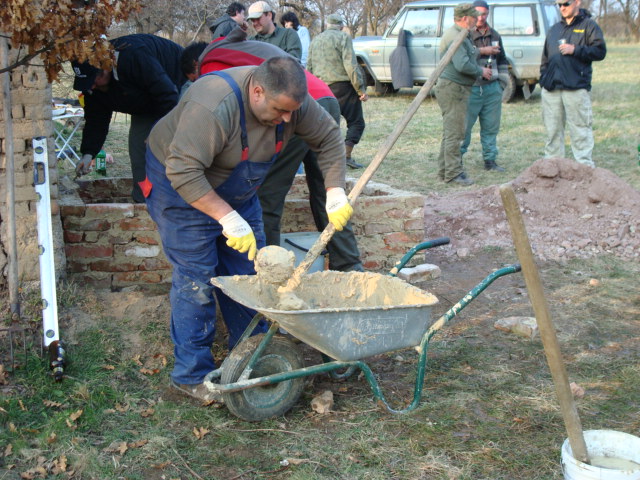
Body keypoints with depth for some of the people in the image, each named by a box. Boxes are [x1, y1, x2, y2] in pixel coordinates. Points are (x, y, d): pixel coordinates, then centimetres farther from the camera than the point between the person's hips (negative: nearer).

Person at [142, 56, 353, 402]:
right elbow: (184, 172, -40)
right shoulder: (214, 107, -38)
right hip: (182, 190, -7)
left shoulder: (290, 100, -17)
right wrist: (229, 219, -42)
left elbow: (328, 136, -4)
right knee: (196, 279, -9)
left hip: (237, 190, 7)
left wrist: (336, 193, -12)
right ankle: (192, 374, 2)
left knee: (247, 272, 8)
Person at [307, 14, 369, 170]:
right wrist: (361, 89, -12)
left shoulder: (315, 41, 16)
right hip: (343, 86, -6)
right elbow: (351, 65, -13)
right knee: (356, 122, 1)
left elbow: (309, 68, 19)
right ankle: (346, 156, -12)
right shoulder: (343, 38, -4)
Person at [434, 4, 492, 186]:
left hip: (458, 89, 11)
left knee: (450, 132, 15)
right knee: (454, 132, -8)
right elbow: (462, 65, -26)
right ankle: (454, 172, -5)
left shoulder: (460, 35, 18)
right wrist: (481, 71, -11)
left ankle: (444, 171, 21)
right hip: (452, 89, -11)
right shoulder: (454, 36, -17)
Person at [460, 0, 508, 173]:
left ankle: (490, 160, 18)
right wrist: (482, 51, -19)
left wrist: (503, 81, 16)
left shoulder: (495, 35, 16)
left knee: (491, 126, 10)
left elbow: (502, 60, 25)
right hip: (471, 88, -6)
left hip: (492, 88, 6)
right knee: (464, 126, -4)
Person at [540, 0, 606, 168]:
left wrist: (575, 50, -14)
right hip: (551, 89, 6)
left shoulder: (588, 25, 4)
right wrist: (543, 78, 12)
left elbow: (600, 51, -5)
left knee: (580, 129, -5)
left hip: (576, 89, -5)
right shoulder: (554, 29, 21)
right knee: (552, 130, 8)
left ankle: (585, 165, -1)